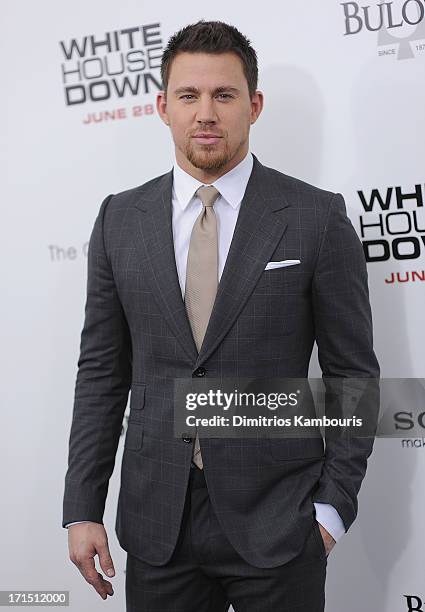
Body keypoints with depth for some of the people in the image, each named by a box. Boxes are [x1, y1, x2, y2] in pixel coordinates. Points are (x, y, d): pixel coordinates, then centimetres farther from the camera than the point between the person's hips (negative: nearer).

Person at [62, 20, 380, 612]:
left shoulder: (318, 217, -5)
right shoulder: (120, 219, 3)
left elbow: (353, 373, -1)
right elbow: (101, 372, 5)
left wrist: (334, 504, -6)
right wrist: (82, 511, 2)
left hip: (277, 520, -2)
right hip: (155, 523, 2)